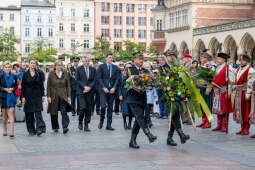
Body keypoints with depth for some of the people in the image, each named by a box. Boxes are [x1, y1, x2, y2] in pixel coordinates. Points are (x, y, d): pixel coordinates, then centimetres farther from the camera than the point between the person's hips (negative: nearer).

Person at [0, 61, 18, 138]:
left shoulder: (14, 76, 2)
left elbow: (16, 85, 11)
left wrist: (12, 89, -9)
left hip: (11, 96, 0)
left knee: (11, 113, -11)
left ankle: (12, 131, -15)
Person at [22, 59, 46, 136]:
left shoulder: (38, 74, 6)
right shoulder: (25, 74, 3)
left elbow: (42, 85, 7)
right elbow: (23, 86, 2)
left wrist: (43, 95, 1)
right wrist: (23, 97, -4)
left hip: (37, 96, 0)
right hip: (28, 96, 0)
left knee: (38, 112, -12)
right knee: (29, 114, 4)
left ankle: (40, 128, -19)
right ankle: (31, 130, 12)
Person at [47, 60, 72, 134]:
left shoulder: (65, 74, 6)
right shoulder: (51, 73, 1)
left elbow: (68, 86, 7)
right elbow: (48, 86, 1)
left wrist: (68, 96, 1)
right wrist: (48, 96, -6)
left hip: (63, 96, 0)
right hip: (54, 96, 0)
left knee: (64, 111, -15)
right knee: (54, 113, 7)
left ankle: (65, 127, -22)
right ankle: (55, 127, 22)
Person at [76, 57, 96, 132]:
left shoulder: (93, 70, 10)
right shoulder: (79, 69, 3)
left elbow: (94, 80, 5)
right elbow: (77, 80, -3)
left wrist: (89, 87, -10)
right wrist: (84, 87, -13)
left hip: (90, 91, 3)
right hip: (81, 91, -3)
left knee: (89, 109, 2)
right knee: (83, 107, -14)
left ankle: (86, 125, 9)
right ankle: (80, 122, 10)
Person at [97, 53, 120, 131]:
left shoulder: (115, 67, 12)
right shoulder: (101, 66, 3)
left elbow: (117, 78, 8)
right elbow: (99, 78, -2)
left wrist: (114, 88, -7)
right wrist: (104, 88, -11)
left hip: (112, 89, 3)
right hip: (103, 89, -3)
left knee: (110, 108, 3)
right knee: (104, 106, -15)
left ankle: (109, 125, 7)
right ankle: (101, 121, 10)